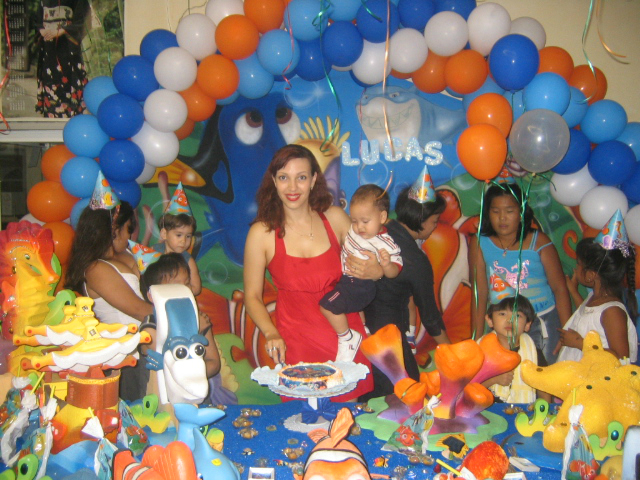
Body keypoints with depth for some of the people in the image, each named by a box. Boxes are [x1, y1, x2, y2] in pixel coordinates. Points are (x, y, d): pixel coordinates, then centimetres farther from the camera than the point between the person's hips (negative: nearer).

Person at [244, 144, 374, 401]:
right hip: (297, 343, -2)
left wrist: (376, 271, -11)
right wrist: (271, 334, -15)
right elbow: (252, 296, -1)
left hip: (346, 335, 2)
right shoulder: (261, 233, -7)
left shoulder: (334, 218, -1)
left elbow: (364, 264, 12)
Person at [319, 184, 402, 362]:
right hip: (345, 278, 9)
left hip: (361, 286, -9)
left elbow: (393, 272, -24)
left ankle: (347, 338, -1)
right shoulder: (354, 229, 0)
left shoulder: (386, 244, -22)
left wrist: (386, 265, -42)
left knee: (328, 305, -20)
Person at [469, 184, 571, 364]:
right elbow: (479, 293, -2)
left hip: (544, 323, 0)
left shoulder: (538, 242, -5)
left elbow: (560, 288, -1)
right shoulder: (479, 244, -4)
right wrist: (477, 339, -1)